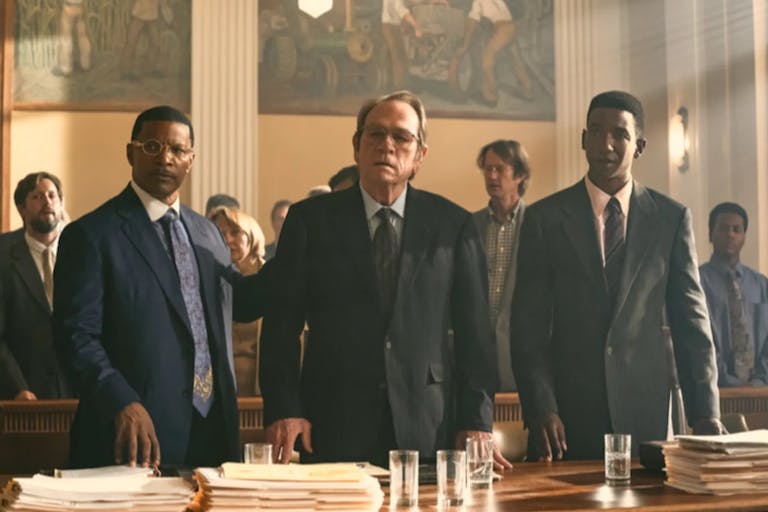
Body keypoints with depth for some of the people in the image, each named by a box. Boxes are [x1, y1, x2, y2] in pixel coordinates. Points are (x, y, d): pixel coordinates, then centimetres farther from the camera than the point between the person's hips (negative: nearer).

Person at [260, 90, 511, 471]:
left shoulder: (454, 225, 5)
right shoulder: (310, 220, 4)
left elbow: (474, 332, 5)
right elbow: (281, 325, 2)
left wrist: (477, 421, -2)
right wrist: (284, 409, -9)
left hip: (428, 431, 1)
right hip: (334, 430, 0)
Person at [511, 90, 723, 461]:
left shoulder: (672, 218, 5)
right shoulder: (544, 218, 2)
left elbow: (691, 322, 5)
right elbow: (529, 326, -1)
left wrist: (706, 413, -1)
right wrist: (540, 409, -11)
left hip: (644, 413, 1)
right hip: (566, 416, -1)